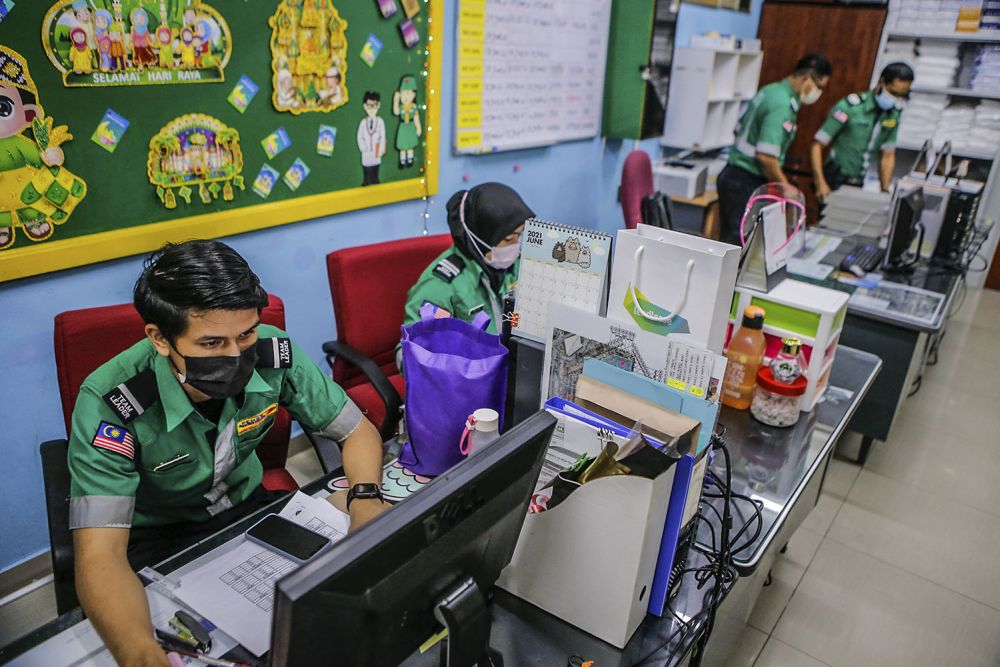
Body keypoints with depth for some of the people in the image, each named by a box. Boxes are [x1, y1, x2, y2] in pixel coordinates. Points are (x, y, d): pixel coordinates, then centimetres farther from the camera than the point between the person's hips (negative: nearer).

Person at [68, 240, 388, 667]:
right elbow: (100, 555, -34)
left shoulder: (274, 354, -22)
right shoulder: (108, 404, -30)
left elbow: (358, 431, -9)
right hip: (157, 538, -2)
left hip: (248, 505, 3)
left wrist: (366, 500, -30)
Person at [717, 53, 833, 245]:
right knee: (739, 243, -5)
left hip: (732, 174, 10)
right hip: (747, 184, -10)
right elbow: (766, 156, -26)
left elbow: (739, 129, 21)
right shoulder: (783, 106, -18)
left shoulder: (769, 91, 12)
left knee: (730, 239, 14)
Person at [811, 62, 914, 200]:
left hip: (860, 187, 5)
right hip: (836, 182, -5)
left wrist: (885, 191, 3)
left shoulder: (894, 114, 2)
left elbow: (888, 155, 11)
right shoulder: (850, 106, -15)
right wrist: (821, 183, -25)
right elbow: (817, 145, -16)